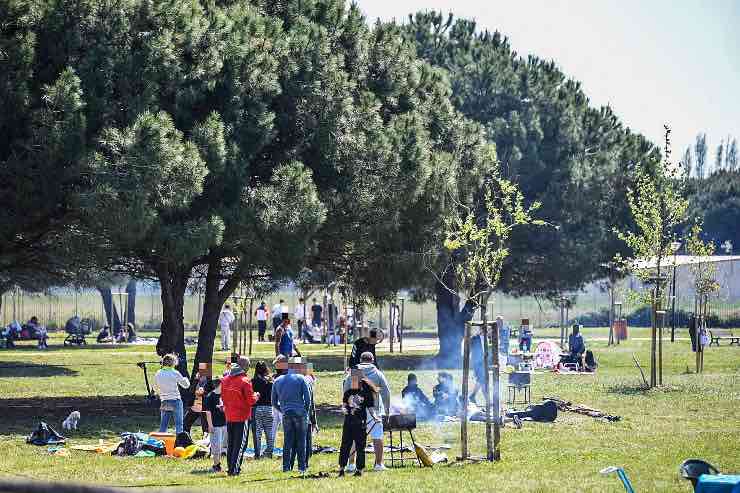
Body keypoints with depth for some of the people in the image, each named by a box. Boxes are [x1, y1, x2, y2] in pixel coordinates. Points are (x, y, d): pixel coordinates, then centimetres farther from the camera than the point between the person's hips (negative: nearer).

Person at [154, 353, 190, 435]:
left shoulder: (158, 374, 2)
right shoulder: (175, 373, -10)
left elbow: (156, 388, 14)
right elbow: (186, 385, 1)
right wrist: (185, 379, 21)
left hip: (164, 402, 4)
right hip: (175, 401, -4)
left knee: (163, 425, 9)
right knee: (179, 424, 1)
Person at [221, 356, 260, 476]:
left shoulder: (225, 380, 5)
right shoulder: (245, 381, -15)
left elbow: (223, 398, 12)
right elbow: (251, 400, -14)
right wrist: (256, 396, 5)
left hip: (229, 416, 6)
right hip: (242, 416, -6)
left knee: (230, 444, 14)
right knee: (240, 444, -1)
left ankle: (231, 468, 17)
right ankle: (234, 469, -6)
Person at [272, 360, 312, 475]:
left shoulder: (277, 381, 12)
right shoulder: (301, 379, 1)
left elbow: (274, 402, 13)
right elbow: (308, 398, -4)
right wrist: (306, 411, 7)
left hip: (286, 414, 3)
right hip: (300, 413, -3)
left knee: (287, 442, 6)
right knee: (301, 442, 2)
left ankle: (286, 466, 2)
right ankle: (302, 467, 2)